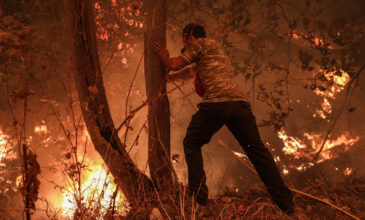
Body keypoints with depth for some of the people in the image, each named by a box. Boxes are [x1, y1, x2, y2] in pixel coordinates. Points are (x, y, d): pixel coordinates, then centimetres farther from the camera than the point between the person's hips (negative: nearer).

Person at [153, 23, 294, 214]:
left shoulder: (202, 43, 13)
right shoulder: (214, 48, 35)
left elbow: (174, 65, 12)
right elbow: (191, 72, 47)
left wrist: (165, 58, 33)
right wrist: (169, 77, 57)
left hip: (215, 103, -7)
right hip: (239, 102, 7)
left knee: (192, 145, 13)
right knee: (256, 150, 7)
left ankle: (198, 196, 3)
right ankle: (285, 203, 4)